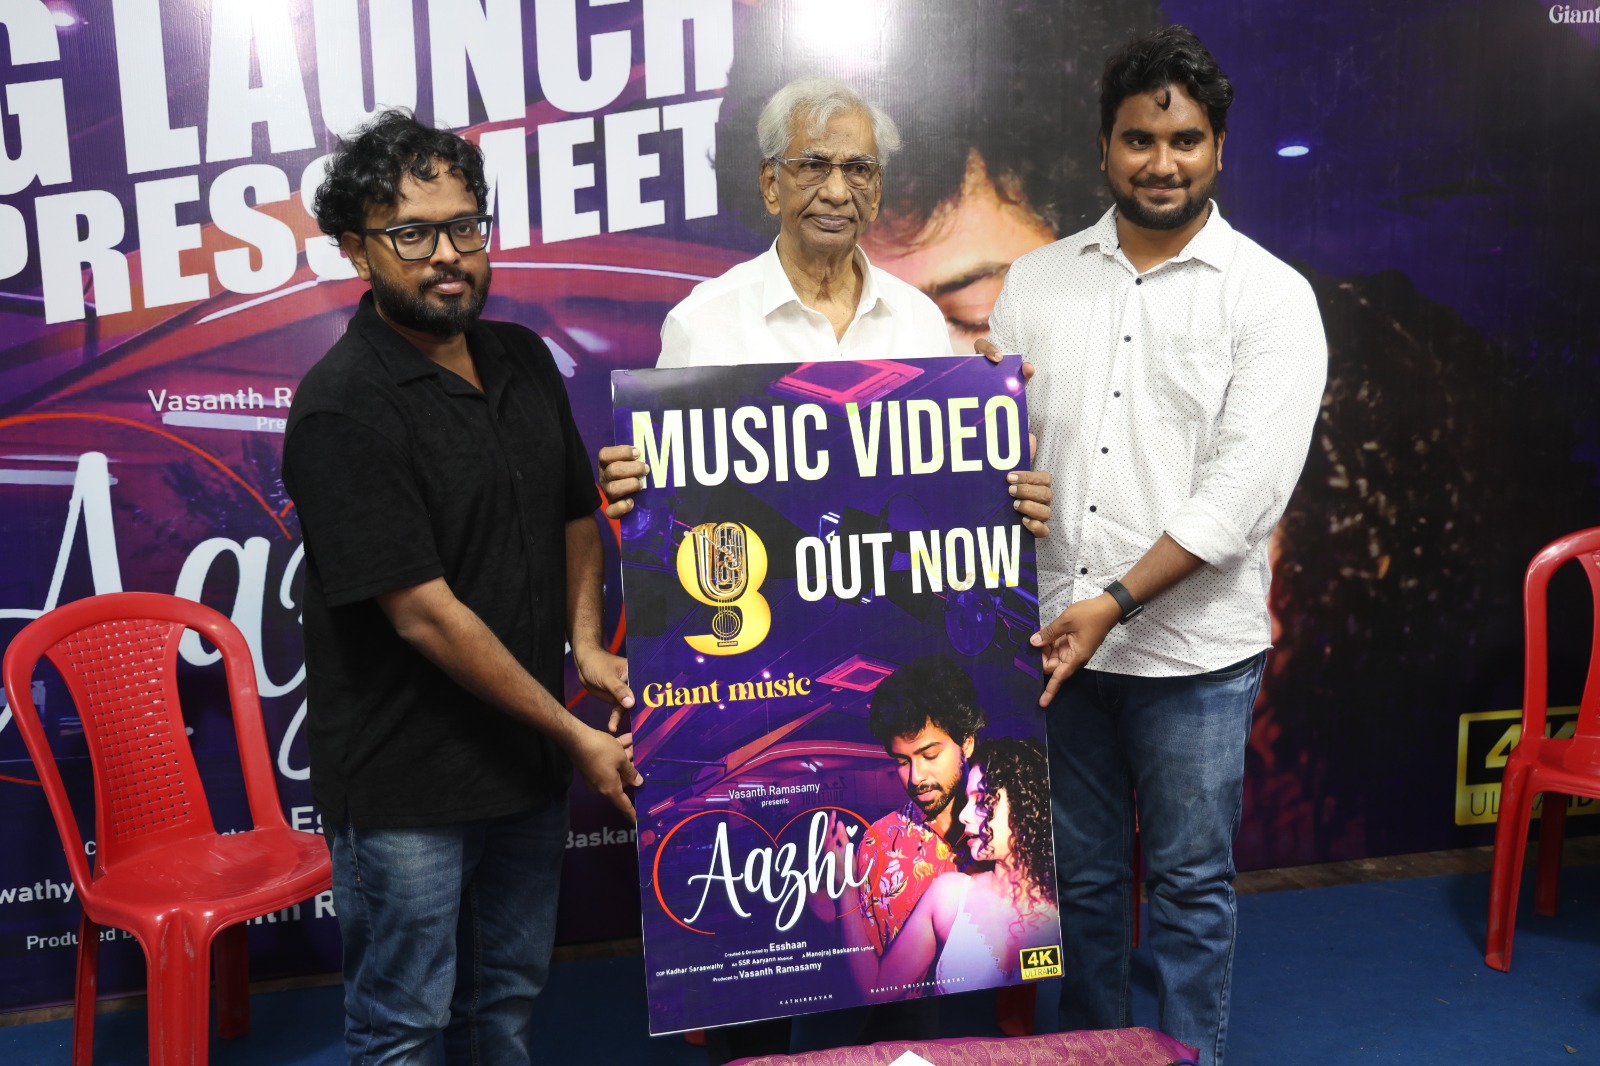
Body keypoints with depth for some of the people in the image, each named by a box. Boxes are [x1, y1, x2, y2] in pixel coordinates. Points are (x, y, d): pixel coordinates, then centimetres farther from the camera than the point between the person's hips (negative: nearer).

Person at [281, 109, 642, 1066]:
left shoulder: (523, 359, 4)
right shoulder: (344, 406, -19)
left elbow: (576, 512, 17)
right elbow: (423, 612, -21)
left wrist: (588, 642, 0)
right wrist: (575, 734, -15)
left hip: (530, 762, 7)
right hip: (408, 784, -6)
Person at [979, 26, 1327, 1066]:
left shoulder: (1271, 297, -5)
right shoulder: (1038, 280, 7)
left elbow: (1244, 486, -13)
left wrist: (1117, 602, -19)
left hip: (1192, 647, -3)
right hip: (1054, 635, 4)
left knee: (1190, 884, 10)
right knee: (1079, 874, 16)